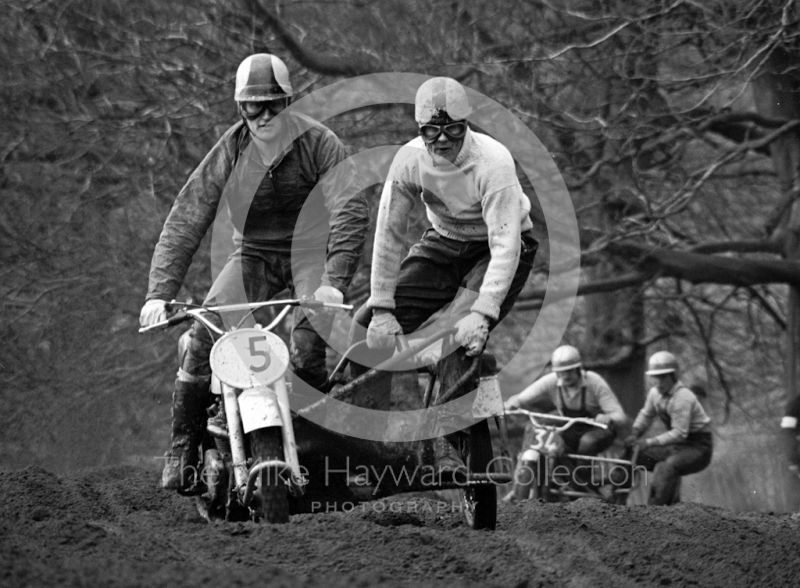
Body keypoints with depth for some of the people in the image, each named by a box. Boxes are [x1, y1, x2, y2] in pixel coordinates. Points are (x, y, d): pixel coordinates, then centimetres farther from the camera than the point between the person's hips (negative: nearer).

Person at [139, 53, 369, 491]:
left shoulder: (318, 143, -16)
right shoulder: (230, 152, -10)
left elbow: (351, 210, -25)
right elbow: (186, 220, -11)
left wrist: (334, 281, -38)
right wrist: (159, 292, -21)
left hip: (312, 251, -2)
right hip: (253, 254, 2)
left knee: (308, 349, -25)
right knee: (201, 338, -17)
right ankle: (182, 451, -6)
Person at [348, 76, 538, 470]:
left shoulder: (492, 162, -30)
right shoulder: (410, 160, -18)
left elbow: (506, 244, -34)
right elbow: (389, 234, -12)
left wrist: (482, 313, -43)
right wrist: (382, 309, -16)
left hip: (495, 251, -5)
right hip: (444, 243, 5)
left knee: (465, 335, -30)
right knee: (368, 326, -9)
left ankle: (445, 442, -16)